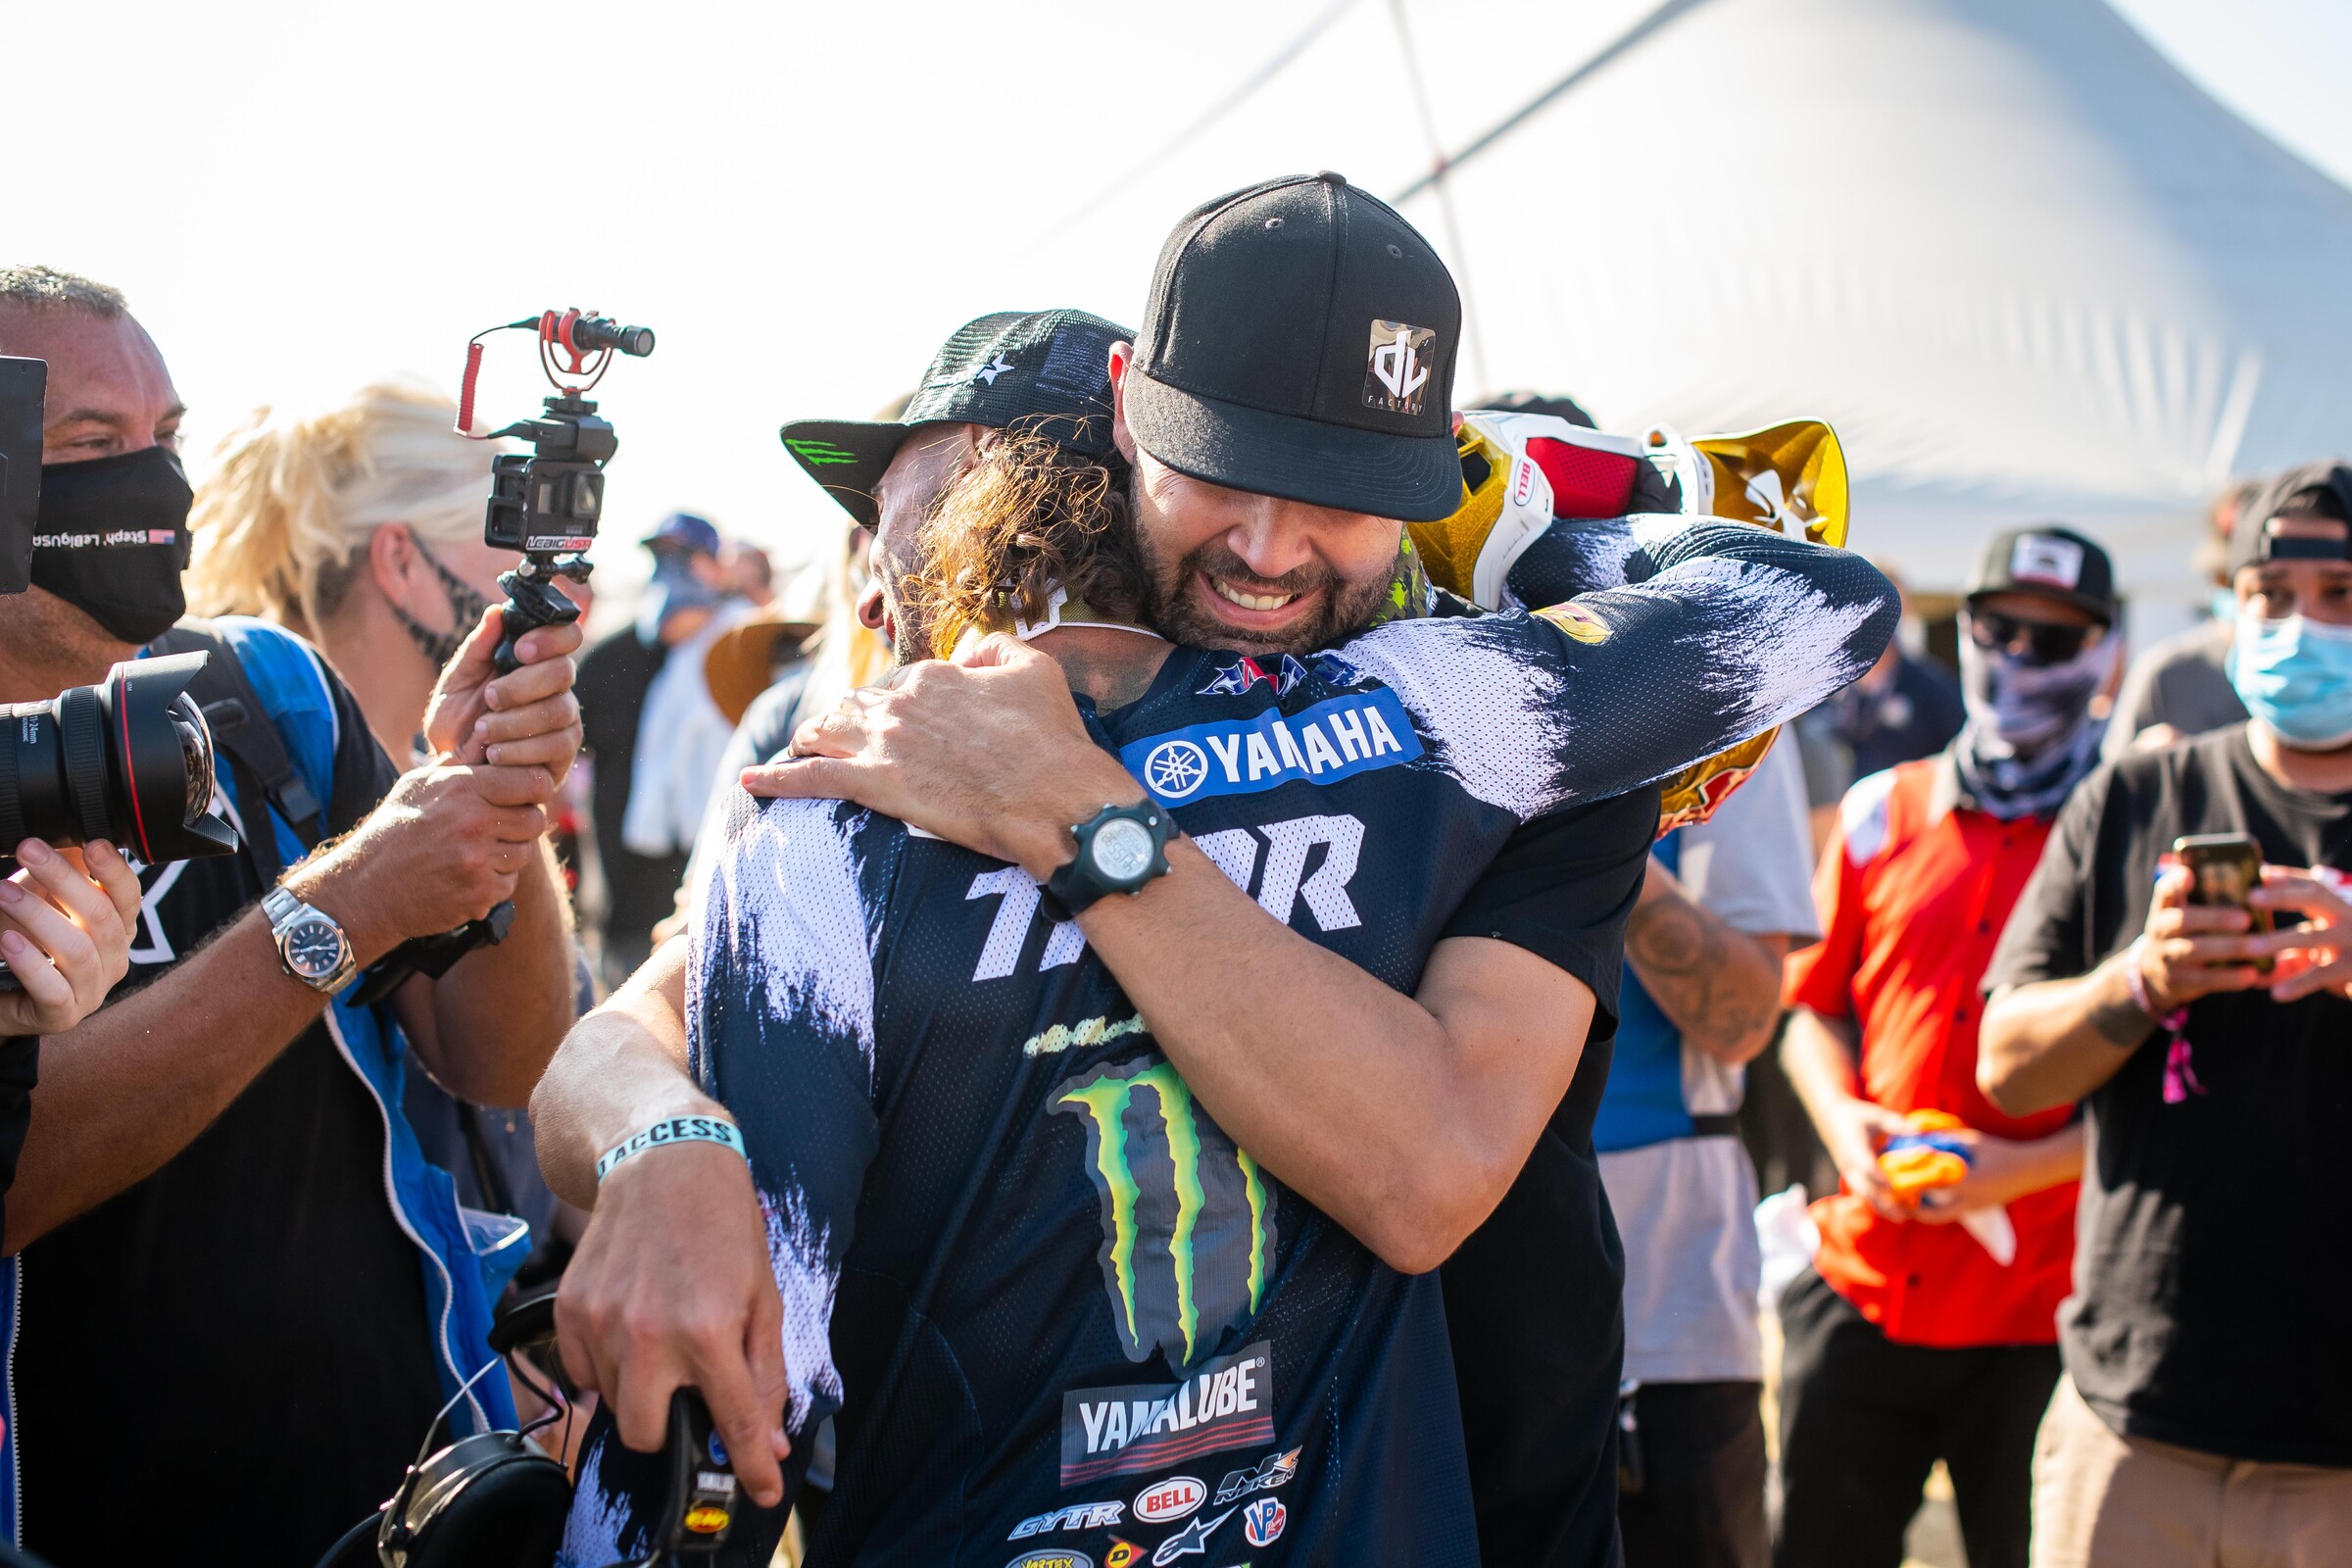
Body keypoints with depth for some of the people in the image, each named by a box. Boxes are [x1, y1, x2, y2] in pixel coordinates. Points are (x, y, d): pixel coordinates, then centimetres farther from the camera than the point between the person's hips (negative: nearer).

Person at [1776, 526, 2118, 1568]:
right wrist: (1840, 1117, -3)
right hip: (1867, 1279, 3)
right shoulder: (1883, 813, 8)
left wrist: (2030, 1165, -17)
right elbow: (1816, 1007, 17)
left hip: (2042, 1312, -3)